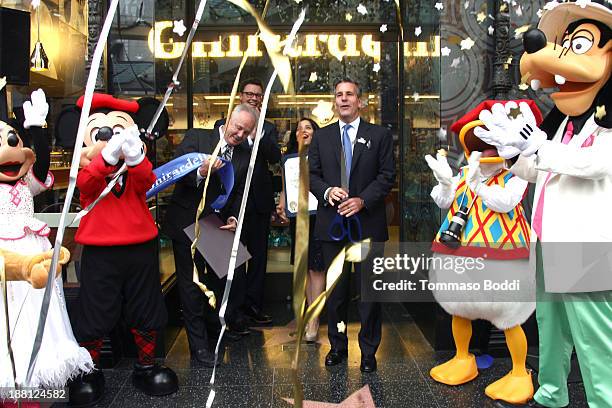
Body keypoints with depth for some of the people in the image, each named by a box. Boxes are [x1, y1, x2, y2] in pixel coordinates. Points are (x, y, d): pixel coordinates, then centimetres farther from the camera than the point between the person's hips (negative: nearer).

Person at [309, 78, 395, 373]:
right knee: (335, 288, 11)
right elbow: (312, 175, 8)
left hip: (367, 223, -2)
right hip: (332, 222, 2)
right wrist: (327, 192, -12)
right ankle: (337, 346, 25)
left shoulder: (379, 135, 4)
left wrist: (363, 200, -15)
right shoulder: (321, 136, 11)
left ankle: (368, 351, 17)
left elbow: (387, 175, -1)